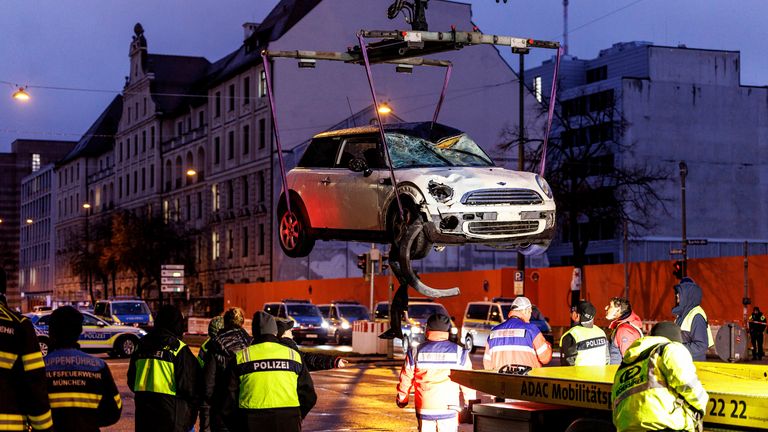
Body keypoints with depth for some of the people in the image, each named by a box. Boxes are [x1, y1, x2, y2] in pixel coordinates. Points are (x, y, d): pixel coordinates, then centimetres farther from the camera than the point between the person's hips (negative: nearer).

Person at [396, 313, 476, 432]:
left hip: (424, 409, 1)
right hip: (449, 409, -1)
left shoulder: (415, 353, 0)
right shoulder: (459, 353, -2)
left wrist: (401, 400, 23)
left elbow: (405, 381, 6)